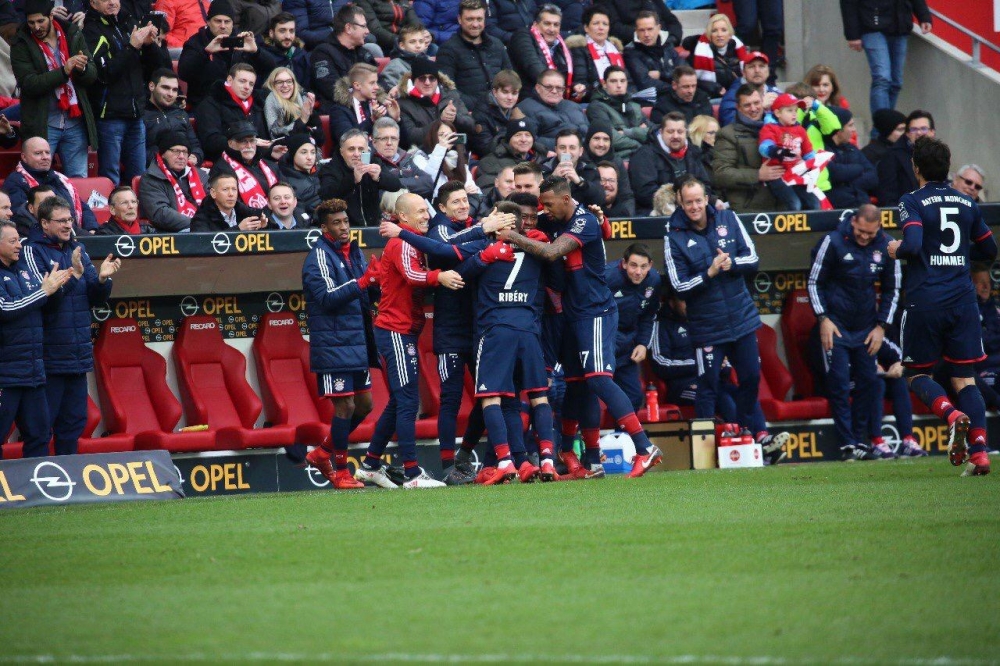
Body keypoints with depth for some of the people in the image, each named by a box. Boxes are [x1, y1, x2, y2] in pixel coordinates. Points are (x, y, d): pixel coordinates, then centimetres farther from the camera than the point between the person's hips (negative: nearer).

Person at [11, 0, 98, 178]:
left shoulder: (73, 35, 6)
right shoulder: (21, 45, -3)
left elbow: (92, 75, 6)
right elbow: (28, 84, -14)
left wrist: (83, 68, -18)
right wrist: (64, 71, -25)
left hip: (75, 123, 3)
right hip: (42, 126, -3)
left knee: (79, 181, 5)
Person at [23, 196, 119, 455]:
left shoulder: (77, 250, 12)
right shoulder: (33, 251, -7)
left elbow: (95, 298, 13)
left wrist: (102, 278, -7)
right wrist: (73, 275, -27)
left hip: (79, 354, 7)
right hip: (50, 355, -7)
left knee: (74, 422, 12)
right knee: (42, 424, -4)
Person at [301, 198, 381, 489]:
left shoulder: (355, 253, 15)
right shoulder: (319, 257, -9)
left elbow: (367, 295, 22)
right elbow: (328, 297, -20)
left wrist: (378, 280, 1)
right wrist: (362, 282, -28)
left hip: (358, 343, 8)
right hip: (333, 344, -8)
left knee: (364, 404, 11)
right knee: (345, 405, -6)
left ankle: (323, 453, 26)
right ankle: (340, 471, 6)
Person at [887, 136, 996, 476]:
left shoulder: (912, 202, -5)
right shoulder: (967, 203, 10)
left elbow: (913, 244, -20)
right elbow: (989, 250, 18)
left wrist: (896, 250, 1)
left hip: (925, 300, -4)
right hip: (962, 299, 4)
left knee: (916, 373, 11)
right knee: (964, 378, 6)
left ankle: (952, 415, -18)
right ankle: (979, 449, -10)